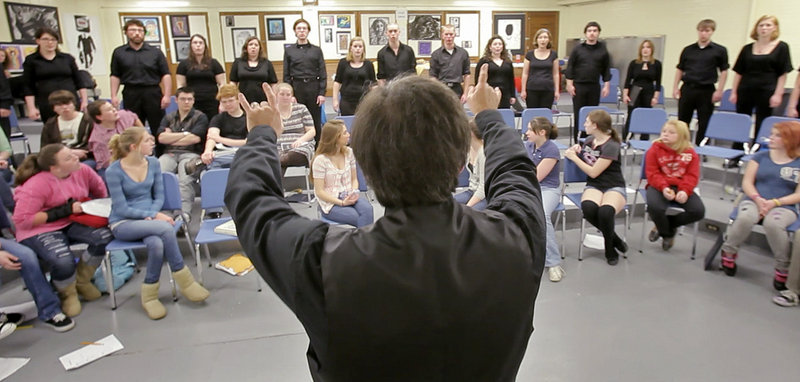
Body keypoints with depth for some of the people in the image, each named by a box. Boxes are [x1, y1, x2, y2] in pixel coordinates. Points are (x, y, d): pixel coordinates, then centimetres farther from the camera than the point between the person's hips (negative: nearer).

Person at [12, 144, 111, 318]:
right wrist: (63, 211, -26)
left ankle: (82, 281, 4)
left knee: (105, 235, -24)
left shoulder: (82, 171, -8)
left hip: (72, 223, 6)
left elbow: (99, 188, 14)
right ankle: (68, 294, 5)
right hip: (40, 230, -5)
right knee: (63, 262, -34)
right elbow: (21, 220, -23)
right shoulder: (37, 185, -24)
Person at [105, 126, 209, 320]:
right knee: (165, 228, -33)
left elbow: (159, 196, 7)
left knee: (156, 244, -33)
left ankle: (149, 296, -13)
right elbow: (121, 209, -11)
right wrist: (154, 215, -20)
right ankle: (185, 282, -20)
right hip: (122, 224, -3)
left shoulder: (153, 163, 2)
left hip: (149, 218, 4)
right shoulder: (114, 171, -11)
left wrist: (152, 215, -12)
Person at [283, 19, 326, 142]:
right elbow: (286, 75, 6)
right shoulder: (289, 51, 7)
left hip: (313, 87, 0)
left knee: (316, 121, 5)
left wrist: (322, 93, -6)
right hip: (296, 88, 0)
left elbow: (323, 73, 3)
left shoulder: (316, 50, 6)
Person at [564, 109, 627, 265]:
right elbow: (582, 158, 27)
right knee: (588, 208, -33)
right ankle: (614, 239, -8)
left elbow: (593, 172, -14)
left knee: (605, 212, -38)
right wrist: (577, 150, 5)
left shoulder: (611, 146, -11)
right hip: (594, 186, 5)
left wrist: (573, 157, -6)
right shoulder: (590, 140, 10)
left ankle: (610, 249, -9)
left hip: (614, 186, -5)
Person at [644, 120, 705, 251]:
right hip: (660, 186, -2)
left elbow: (692, 176, -1)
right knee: (655, 207, -34)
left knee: (698, 210, -20)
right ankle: (667, 233, 2)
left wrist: (685, 191, -21)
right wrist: (664, 187, -24)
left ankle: (663, 226, 2)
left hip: (681, 188, 3)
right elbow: (652, 174, -6)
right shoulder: (655, 150, 2)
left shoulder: (690, 153, 7)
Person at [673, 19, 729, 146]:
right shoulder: (688, 50, 8)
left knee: (704, 123, 3)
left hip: (706, 91, -1)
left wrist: (719, 90, -5)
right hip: (687, 89, 2)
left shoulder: (719, 50, 2)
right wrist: (675, 87, 3)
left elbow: (724, 71, 3)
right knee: (682, 121, 6)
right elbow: (680, 69, 11)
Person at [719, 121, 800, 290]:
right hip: (754, 201, 2)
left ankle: (783, 268, -19)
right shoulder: (761, 156, 13)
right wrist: (758, 199, -11)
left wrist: (774, 202, -14)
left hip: (784, 206, -2)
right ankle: (728, 252, -12)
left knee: (773, 223, -38)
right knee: (745, 218, -36)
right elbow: (747, 182, 7)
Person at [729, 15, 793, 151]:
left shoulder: (781, 47, 2)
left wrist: (778, 94, -9)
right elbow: (738, 72, 9)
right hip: (745, 91, 3)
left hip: (766, 92, -3)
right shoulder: (747, 49, 8)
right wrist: (734, 92, 3)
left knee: (761, 127, 2)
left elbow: (783, 73, -2)